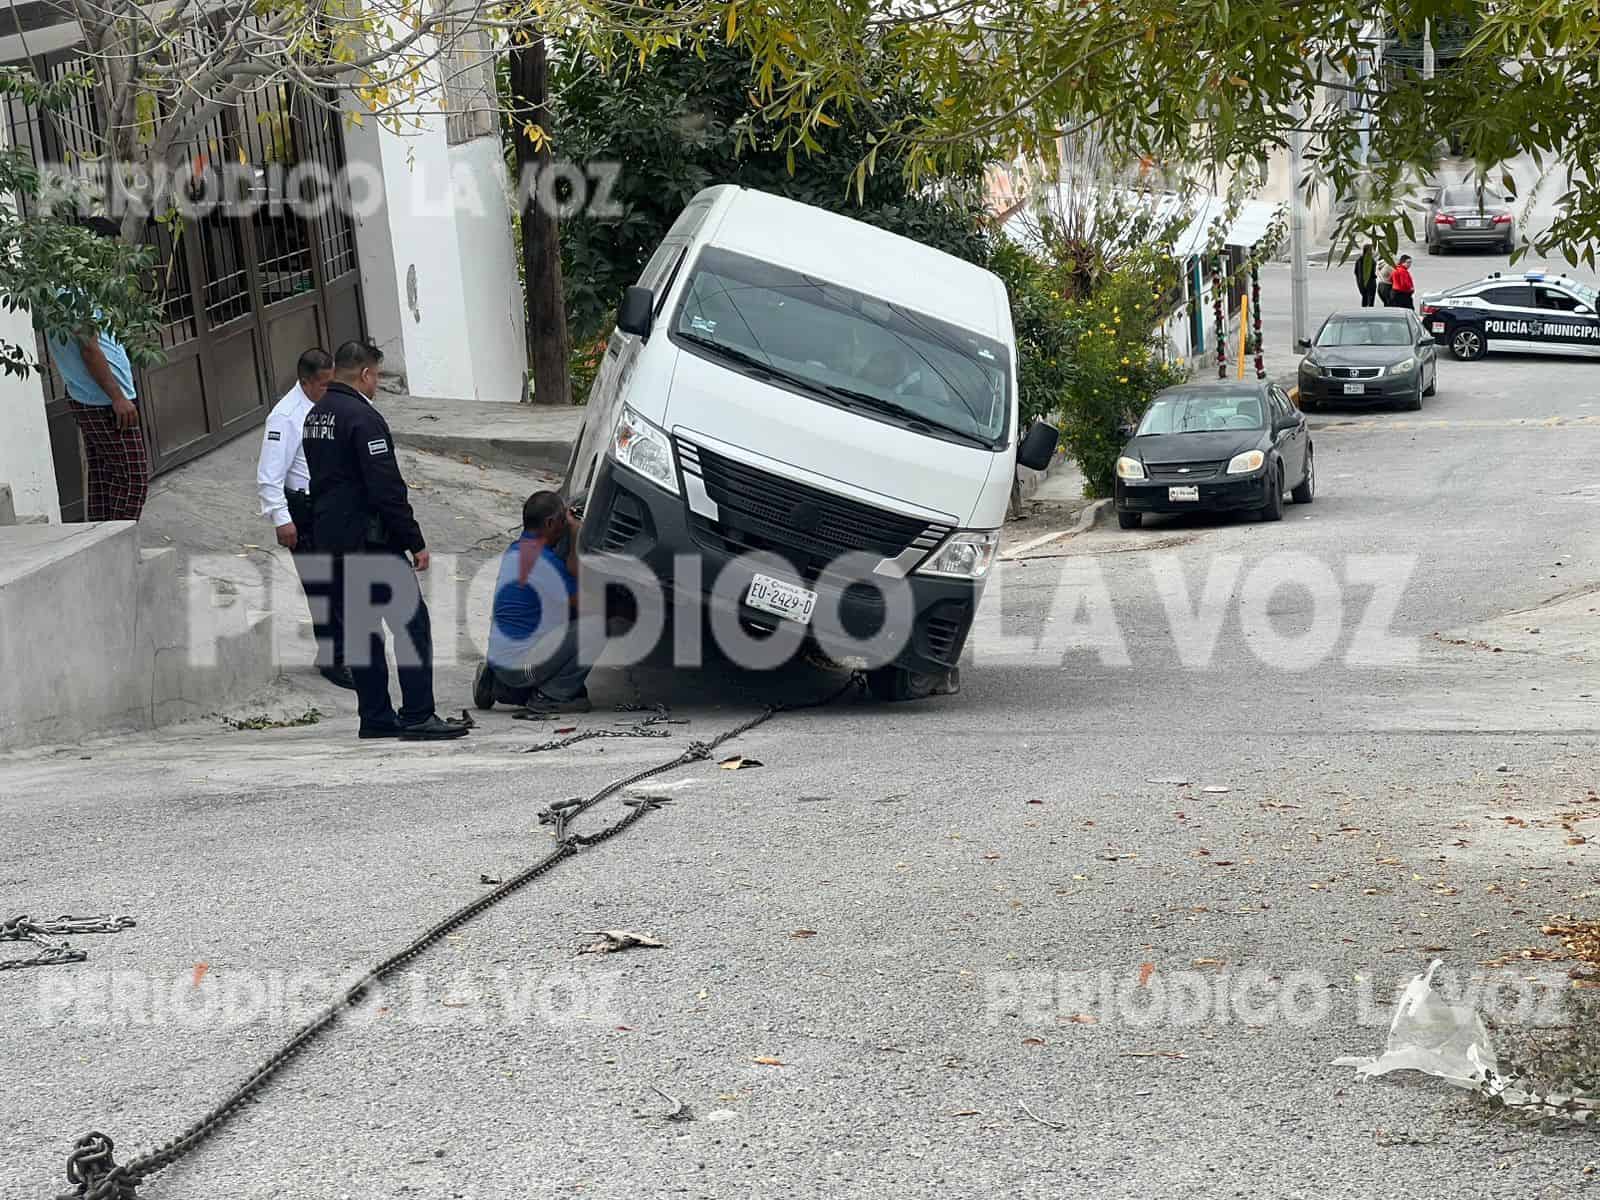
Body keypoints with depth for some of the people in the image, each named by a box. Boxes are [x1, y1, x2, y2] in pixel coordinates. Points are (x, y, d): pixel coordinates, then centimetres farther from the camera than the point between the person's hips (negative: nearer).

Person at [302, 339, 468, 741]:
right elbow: (387, 489, -19)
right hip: (369, 540, -9)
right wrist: (415, 541, -16)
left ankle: (376, 718, 14)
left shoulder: (314, 416, 14)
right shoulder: (363, 417, -15)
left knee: (357, 629, 12)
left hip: (329, 541, 9)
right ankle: (418, 717, -8)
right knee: (411, 622, -5)